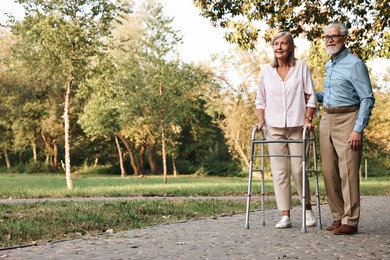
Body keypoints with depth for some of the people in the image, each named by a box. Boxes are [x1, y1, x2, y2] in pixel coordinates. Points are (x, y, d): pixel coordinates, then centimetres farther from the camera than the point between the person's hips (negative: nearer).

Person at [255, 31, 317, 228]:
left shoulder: (301, 67, 1)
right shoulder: (266, 71, 8)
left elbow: (311, 96, 2)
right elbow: (260, 100, 15)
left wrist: (308, 119, -7)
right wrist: (261, 121, 3)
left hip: (297, 126, -2)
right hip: (274, 127, 2)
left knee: (298, 170, -3)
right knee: (279, 171, 0)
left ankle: (308, 210, 19)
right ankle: (285, 215, 4)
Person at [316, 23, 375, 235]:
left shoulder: (355, 64, -8)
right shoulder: (329, 65, 16)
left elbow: (367, 99, -12)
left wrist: (358, 130, -18)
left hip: (347, 120, -8)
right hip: (327, 120, 8)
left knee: (348, 172, -9)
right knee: (329, 172, 6)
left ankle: (350, 221, -4)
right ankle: (338, 217, 15)